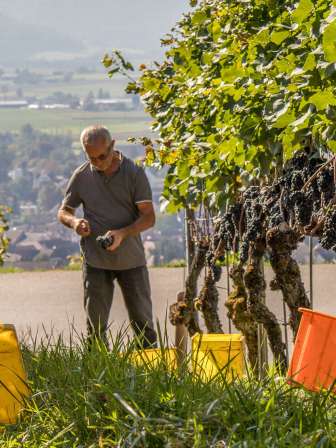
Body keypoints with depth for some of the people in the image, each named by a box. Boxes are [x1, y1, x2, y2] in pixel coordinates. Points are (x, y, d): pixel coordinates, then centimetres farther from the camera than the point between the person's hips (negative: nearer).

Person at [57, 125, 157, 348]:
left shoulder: (134, 173, -6)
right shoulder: (81, 176, 1)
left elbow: (149, 217, -8)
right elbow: (63, 211, 12)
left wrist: (122, 233, -25)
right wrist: (73, 221, -13)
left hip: (131, 258, -1)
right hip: (96, 260, 1)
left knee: (143, 321, 6)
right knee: (96, 325, 5)